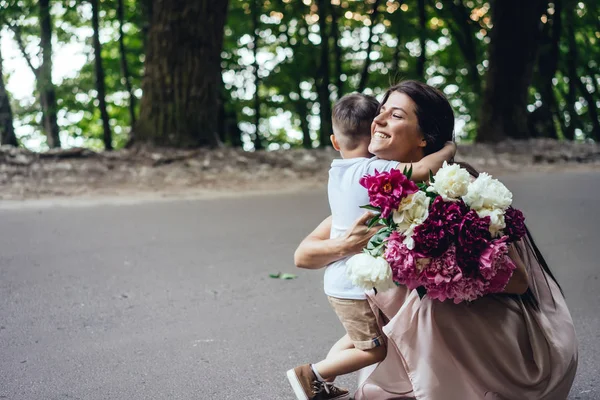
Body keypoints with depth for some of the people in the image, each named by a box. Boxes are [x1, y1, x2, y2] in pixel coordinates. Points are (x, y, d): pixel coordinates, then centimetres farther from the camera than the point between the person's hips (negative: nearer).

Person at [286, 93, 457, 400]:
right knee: (375, 350, 8)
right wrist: (448, 149, -15)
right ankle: (311, 375, 12)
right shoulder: (373, 170, -23)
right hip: (359, 286, -9)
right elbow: (424, 168, -35)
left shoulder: (336, 173, 4)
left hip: (339, 282, 9)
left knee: (358, 338, 28)